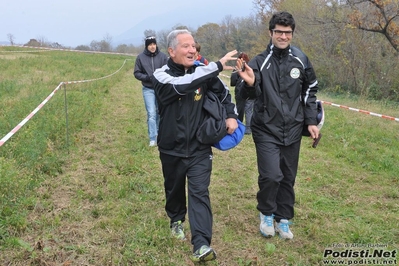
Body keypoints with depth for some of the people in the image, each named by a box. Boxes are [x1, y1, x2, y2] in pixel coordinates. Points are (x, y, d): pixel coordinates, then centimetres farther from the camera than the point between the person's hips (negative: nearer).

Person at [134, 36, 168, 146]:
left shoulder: (163, 56, -4)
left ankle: (160, 135, 29)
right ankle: (153, 139, -2)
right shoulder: (141, 57, -4)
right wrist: (147, 77, -15)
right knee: (151, 114, -6)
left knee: (160, 113, 13)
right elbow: (137, 73, 1)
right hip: (148, 89, -1)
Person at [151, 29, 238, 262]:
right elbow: (181, 85, -36)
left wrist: (232, 116, -6)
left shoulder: (203, 73, -4)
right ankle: (176, 220, 46)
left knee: (200, 193, -9)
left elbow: (224, 93, 12)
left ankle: (202, 245, -11)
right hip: (171, 149, 0)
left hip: (199, 148, 1)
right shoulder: (162, 76, -14)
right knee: (174, 189, 19)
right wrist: (218, 66, -37)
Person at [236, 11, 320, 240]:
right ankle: (267, 214, 16)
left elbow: (310, 92, 13)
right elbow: (247, 95, -10)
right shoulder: (260, 62, -7)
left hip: (292, 130, 3)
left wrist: (311, 121, 7)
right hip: (266, 130, -3)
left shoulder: (301, 61, 2)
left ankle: (283, 219, 30)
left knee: (288, 178, 11)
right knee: (271, 175, -13)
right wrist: (249, 84, -32)